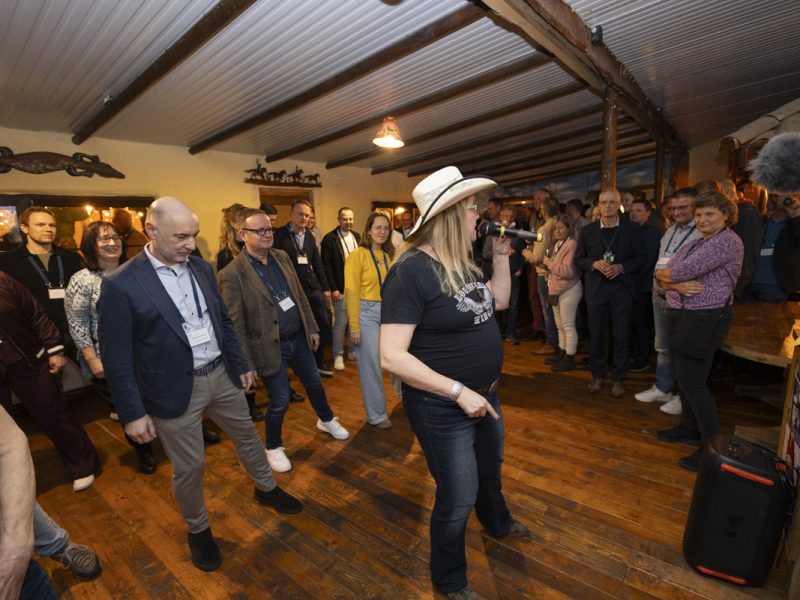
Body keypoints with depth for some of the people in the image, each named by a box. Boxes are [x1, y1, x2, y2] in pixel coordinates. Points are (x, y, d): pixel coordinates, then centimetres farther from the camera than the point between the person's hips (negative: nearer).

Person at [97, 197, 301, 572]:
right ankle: (198, 530, 40)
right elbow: (116, 359, -12)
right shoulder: (121, 285, -16)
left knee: (248, 436, 22)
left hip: (221, 375, 5)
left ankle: (266, 489, 48)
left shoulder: (202, 268, 1)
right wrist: (132, 413, -9)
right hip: (176, 390, -5)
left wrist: (240, 365, 12)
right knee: (189, 468, 12)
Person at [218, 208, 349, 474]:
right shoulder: (232, 274, -18)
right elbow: (235, 325, -15)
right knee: (280, 402, 7)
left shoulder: (282, 256, 2)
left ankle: (326, 420, 50)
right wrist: (247, 365, -13)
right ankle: (273, 447, 35)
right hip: (271, 347, -6)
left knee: (314, 383, 23)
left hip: (299, 338, 6)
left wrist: (312, 328, 10)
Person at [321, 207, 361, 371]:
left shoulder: (357, 237, 10)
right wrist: (333, 288, -14)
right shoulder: (330, 238, -7)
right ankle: (338, 355, 14)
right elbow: (326, 265, -9)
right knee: (340, 323, 0)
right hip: (341, 289, -5)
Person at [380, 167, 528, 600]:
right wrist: (459, 391, -28)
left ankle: (498, 524, 64)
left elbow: (500, 301, 13)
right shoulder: (411, 271, -26)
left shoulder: (462, 261, 1)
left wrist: (501, 255, 1)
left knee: (491, 467, 32)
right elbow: (392, 356, -30)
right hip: (442, 408, -8)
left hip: (484, 395, 9)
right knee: (458, 499, 11)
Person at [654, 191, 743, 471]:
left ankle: (713, 444, 8)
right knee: (685, 376, 15)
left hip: (705, 319, -9)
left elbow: (682, 271, -21)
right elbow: (664, 277, 7)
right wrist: (677, 285, -16)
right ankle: (691, 428, 30)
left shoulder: (727, 240, -12)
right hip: (683, 316, 9)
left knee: (692, 381, -5)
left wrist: (662, 273, 0)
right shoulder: (693, 245, 17)